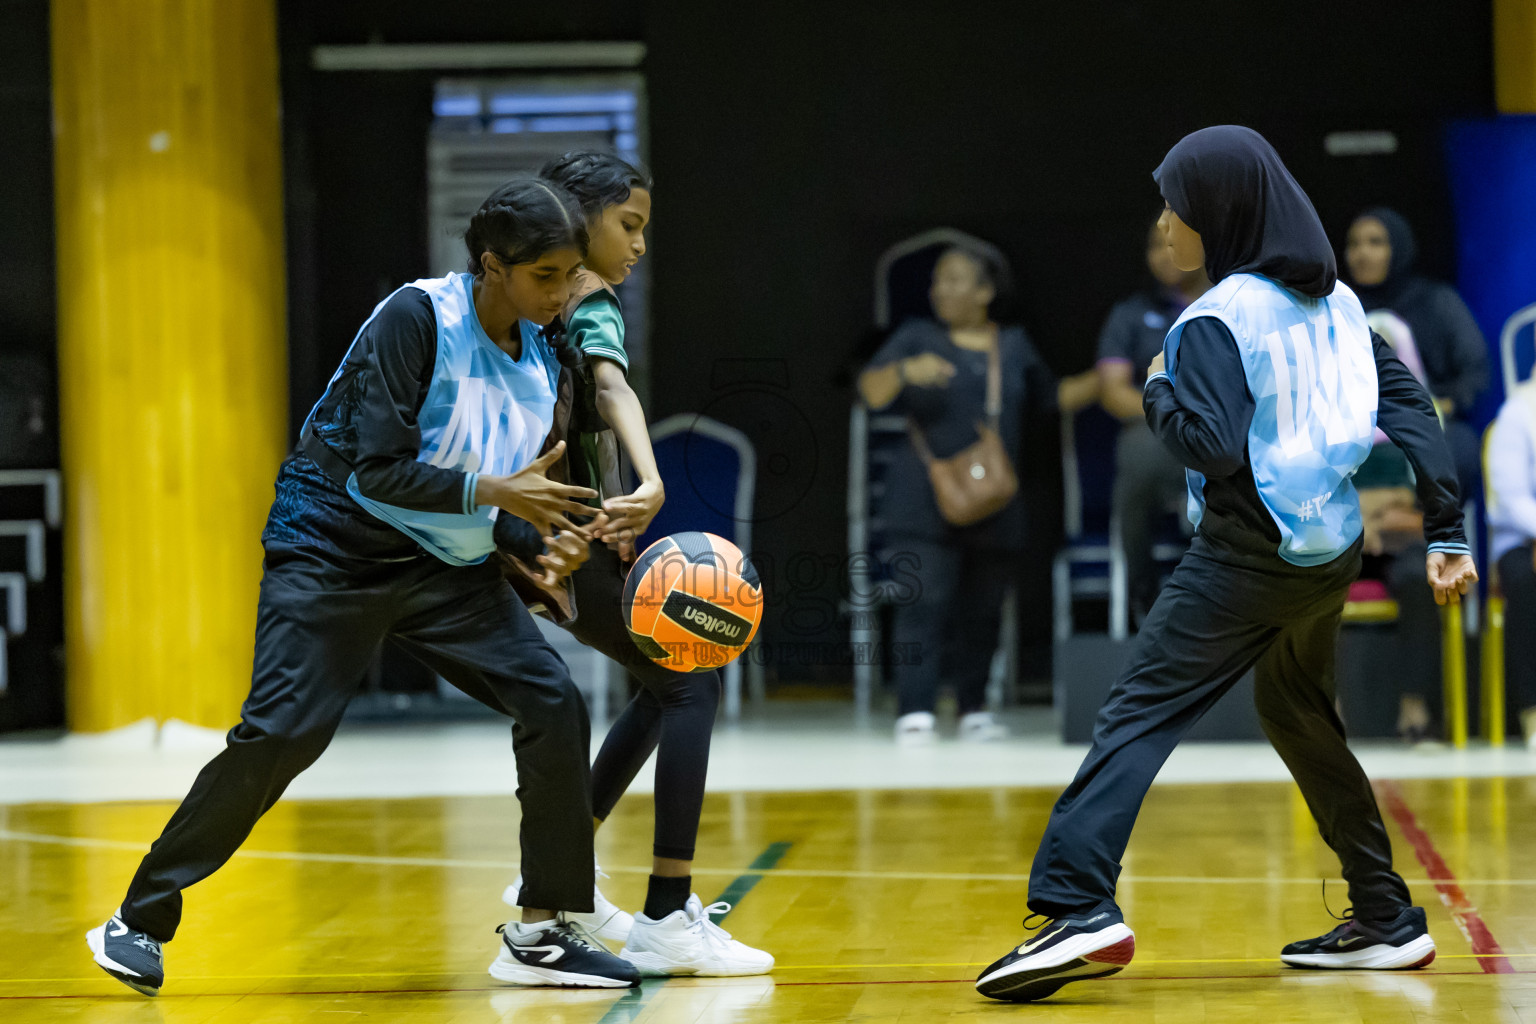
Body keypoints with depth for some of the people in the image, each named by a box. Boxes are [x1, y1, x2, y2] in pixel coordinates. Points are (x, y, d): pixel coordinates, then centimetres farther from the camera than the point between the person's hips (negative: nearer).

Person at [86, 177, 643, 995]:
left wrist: (551, 536, -9)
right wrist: (491, 491, -28)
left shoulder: (543, 353, 2)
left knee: (552, 704, -8)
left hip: (446, 566, 7)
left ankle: (543, 933, 3)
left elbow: (524, 476, 12)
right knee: (281, 731, -17)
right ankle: (140, 920, -4)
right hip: (336, 550, -6)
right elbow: (378, 470, -24)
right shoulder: (415, 319, -20)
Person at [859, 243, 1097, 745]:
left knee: (982, 609, 7)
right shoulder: (918, 338, 5)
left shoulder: (1014, 346, 14)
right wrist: (905, 370, -27)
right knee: (926, 601, -13)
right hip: (926, 499, -3)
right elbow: (872, 393, -8)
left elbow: (1052, 398, 26)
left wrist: (1104, 379, 14)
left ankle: (974, 708, 19)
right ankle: (915, 712, -17)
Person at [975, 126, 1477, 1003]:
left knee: (1140, 714, -12)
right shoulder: (1336, 304, 10)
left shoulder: (1220, 320, -13)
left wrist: (1159, 391, -3)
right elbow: (1412, 410, 8)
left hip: (1247, 559, -8)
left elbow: (1215, 446, -22)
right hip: (1333, 553, 8)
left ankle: (1080, 907, -28)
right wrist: (1447, 533, 8)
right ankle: (1387, 921, 27)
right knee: (1303, 719, 24)